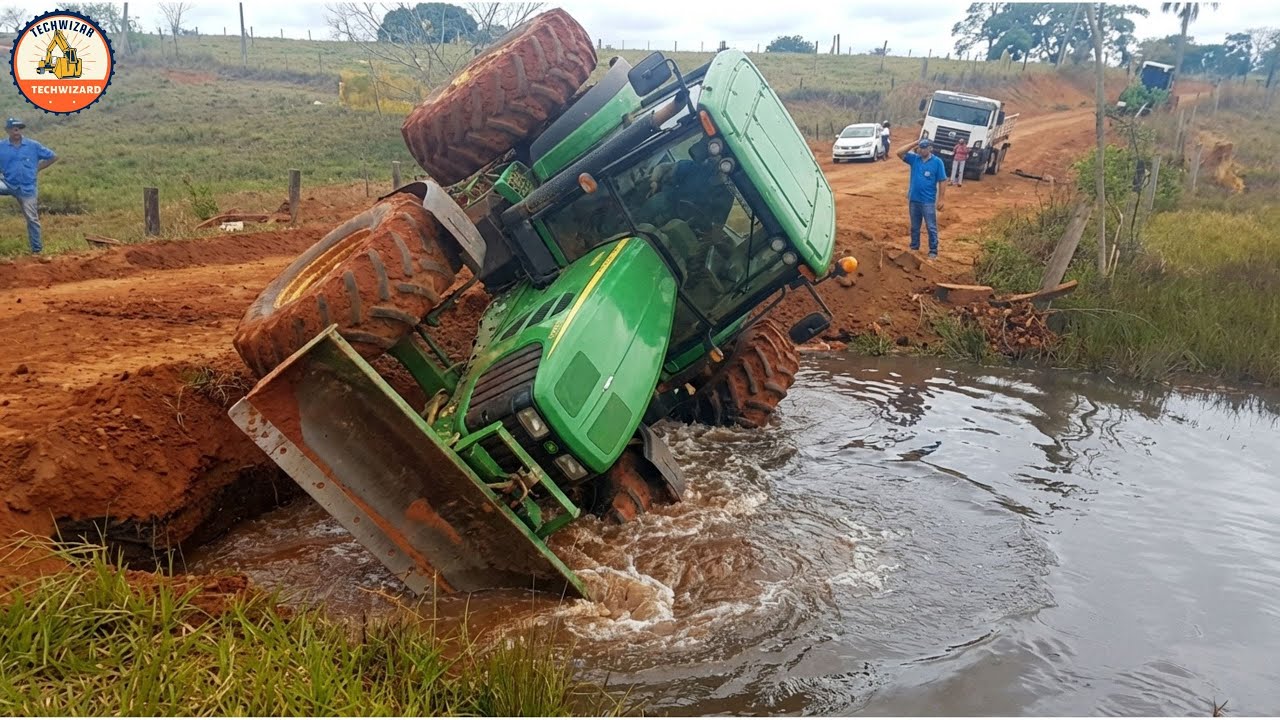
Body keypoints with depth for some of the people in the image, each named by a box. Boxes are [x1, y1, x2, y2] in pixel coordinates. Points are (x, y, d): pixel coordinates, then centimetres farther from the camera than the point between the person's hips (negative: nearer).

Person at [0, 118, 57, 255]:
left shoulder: (33, 146, -1)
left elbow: (53, 157, 6)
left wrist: (38, 168, 2)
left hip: (26, 188, -1)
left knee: (32, 218, 4)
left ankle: (36, 248, 12)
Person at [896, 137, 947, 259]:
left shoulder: (937, 162, -9)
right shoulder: (914, 159, 2)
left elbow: (942, 182, -8)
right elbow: (899, 153, -6)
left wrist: (940, 200, -11)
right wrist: (914, 143, -10)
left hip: (928, 201, -4)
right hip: (914, 200, 4)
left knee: (931, 228, 2)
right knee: (914, 227, 16)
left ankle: (933, 252, 10)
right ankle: (914, 248, 29)